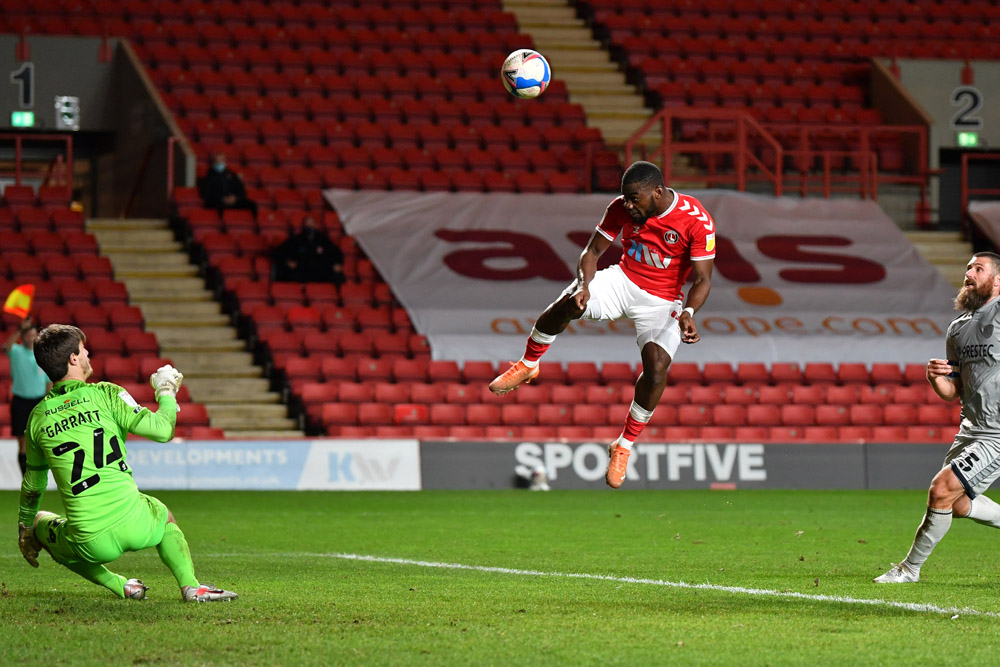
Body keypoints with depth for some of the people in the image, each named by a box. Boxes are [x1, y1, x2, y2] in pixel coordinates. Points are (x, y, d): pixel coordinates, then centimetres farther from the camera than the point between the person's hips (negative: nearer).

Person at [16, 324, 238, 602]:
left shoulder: (38, 417, 8)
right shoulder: (105, 394, -1)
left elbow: (32, 485, 20)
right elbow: (162, 430, -3)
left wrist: (25, 527, 35)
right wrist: (167, 393, 16)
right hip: (134, 525, -1)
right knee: (165, 517, 34)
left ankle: (116, 584, 21)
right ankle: (190, 585, 11)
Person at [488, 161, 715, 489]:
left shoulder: (697, 220, -21)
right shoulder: (621, 208, -11)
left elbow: (703, 280, -18)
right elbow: (592, 251, -1)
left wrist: (688, 313, -38)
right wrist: (584, 285, -23)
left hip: (663, 302, -2)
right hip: (624, 280, 2)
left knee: (657, 365, -25)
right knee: (567, 304, -27)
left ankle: (624, 446, -5)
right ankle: (528, 366, 1)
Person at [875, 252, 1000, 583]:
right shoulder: (958, 328, 11)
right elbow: (953, 393, 14)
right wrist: (936, 378, -7)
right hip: (971, 429, 8)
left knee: (942, 490, -13)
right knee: (958, 505, 13)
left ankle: (910, 568, 1)